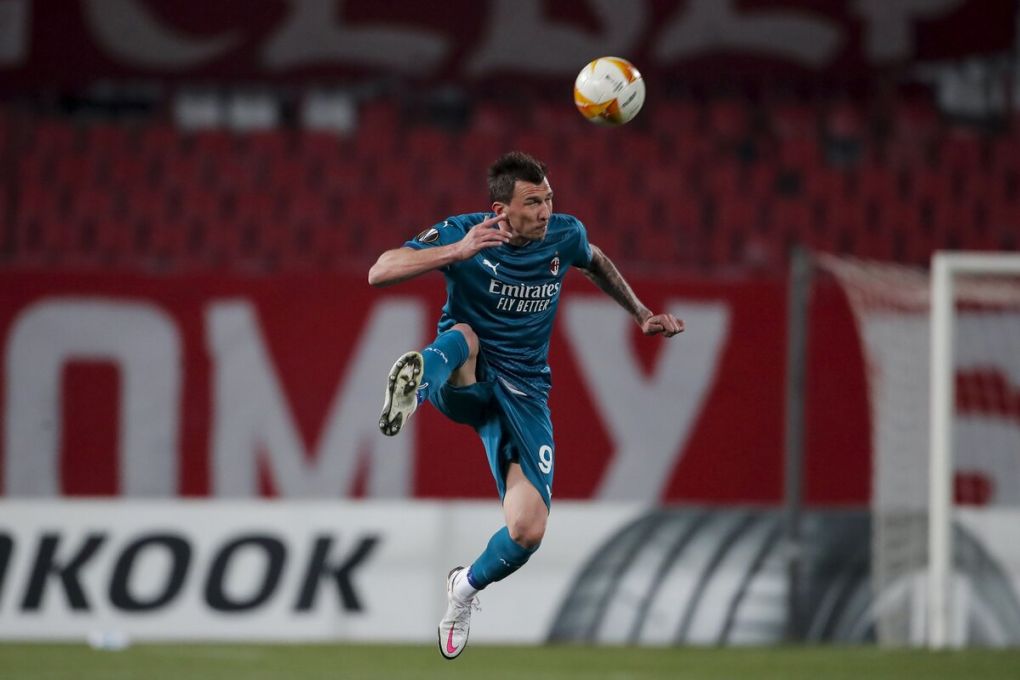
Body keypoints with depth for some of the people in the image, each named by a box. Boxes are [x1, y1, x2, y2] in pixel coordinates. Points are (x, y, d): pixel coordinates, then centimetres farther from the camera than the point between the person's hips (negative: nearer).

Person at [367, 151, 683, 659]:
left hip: (523, 391, 3)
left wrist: (642, 314, 21)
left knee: (527, 531, -10)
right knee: (462, 336, -39)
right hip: (464, 384, -3)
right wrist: (456, 251, -39)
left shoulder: (564, 235, -3)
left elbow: (595, 261, 23)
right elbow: (379, 273, -27)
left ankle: (467, 588, 22)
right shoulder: (461, 232, -14)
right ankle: (416, 380, -74)